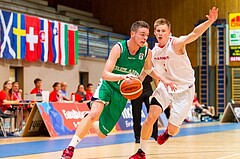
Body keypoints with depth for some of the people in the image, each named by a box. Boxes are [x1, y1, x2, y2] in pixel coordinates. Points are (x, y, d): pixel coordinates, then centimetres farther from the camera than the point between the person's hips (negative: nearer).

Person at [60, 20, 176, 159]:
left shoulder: (147, 53, -5)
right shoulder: (119, 48, -18)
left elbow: (149, 70, 19)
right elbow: (105, 74, -27)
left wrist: (164, 80, 4)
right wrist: (123, 76, -44)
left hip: (122, 94, 4)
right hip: (107, 86, -4)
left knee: (102, 134, 5)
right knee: (95, 113, -33)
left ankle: (90, 123, 41)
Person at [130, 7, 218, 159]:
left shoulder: (176, 43, -22)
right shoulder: (153, 51, -3)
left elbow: (195, 33, -41)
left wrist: (210, 21, -58)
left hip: (184, 89, -4)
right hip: (165, 86, 4)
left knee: (172, 130, -3)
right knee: (150, 118, -11)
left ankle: (168, 133, 38)